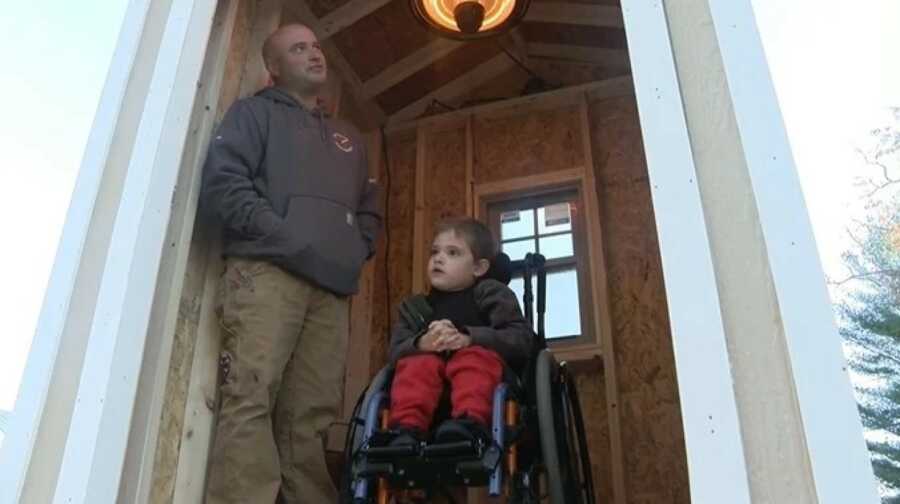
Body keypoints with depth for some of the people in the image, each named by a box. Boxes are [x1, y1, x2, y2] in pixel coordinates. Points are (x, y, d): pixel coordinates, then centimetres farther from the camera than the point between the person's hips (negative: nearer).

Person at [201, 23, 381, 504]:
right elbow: (222, 179, 0)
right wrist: (282, 236, -11)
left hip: (331, 287, 5)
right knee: (250, 400, -17)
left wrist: (355, 250, 10)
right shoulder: (254, 112, 16)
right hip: (267, 273, -5)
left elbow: (369, 210, 33)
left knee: (310, 417, -2)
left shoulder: (348, 140, 33)